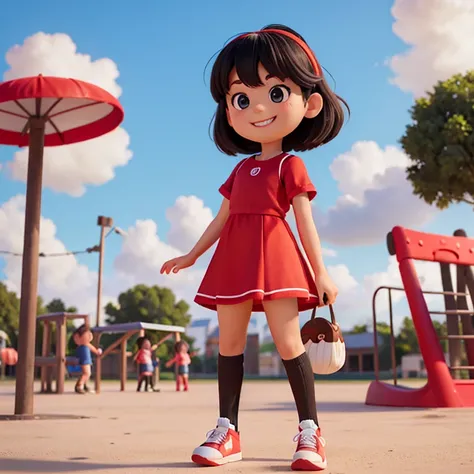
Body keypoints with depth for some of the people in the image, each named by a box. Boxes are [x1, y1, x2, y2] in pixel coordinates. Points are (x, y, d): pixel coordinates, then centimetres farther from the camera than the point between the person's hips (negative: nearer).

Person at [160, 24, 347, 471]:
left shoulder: (290, 166, 3)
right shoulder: (240, 169, 18)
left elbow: (305, 220, -1)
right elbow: (221, 219, 22)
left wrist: (320, 270, -7)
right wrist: (191, 256, 25)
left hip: (274, 259, -6)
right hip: (233, 262, 6)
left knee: (288, 341, -10)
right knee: (229, 342, 4)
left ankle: (310, 430, 0)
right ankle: (227, 431, 11)